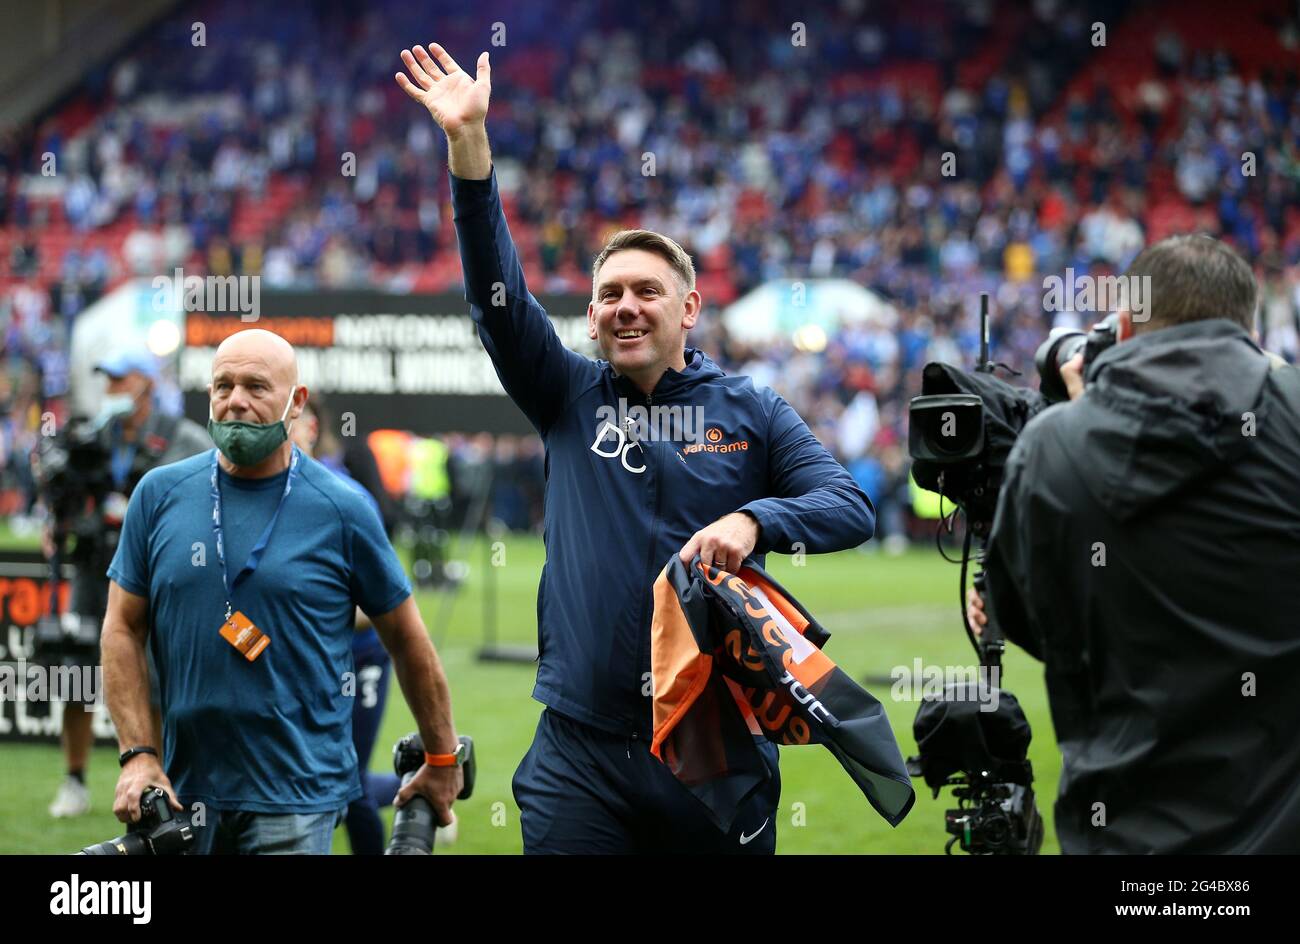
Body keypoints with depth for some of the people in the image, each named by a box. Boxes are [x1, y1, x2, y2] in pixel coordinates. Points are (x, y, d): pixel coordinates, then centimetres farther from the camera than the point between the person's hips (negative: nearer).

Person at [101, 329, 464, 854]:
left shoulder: (342, 509, -3)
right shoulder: (160, 495, 4)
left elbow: (406, 639, 6)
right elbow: (124, 629, 6)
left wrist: (442, 759, 12)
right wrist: (138, 755, -4)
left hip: (296, 795, -3)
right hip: (186, 787, 3)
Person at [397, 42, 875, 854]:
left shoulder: (749, 412, 7)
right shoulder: (570, 398, 9)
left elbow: (852, 507, -1)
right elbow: (498, 295, -2)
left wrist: (752, 521, -21)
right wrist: (470, 144, -13)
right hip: (582, 753, 1)